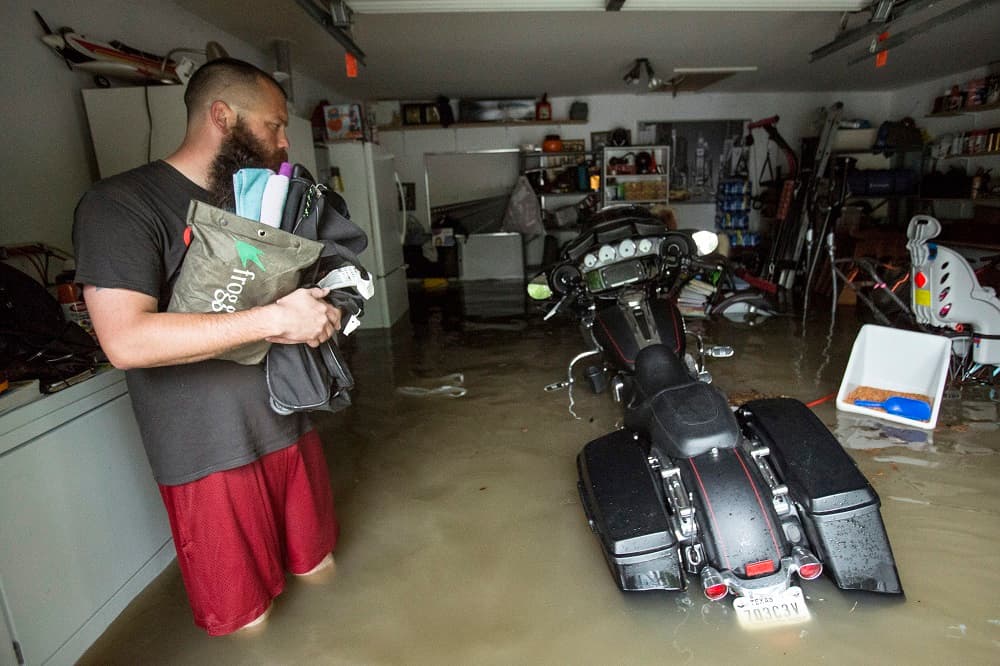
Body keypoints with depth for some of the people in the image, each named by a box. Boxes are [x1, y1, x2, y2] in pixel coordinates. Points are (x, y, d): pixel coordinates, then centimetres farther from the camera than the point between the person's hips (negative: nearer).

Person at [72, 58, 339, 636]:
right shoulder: (121, 204, -11)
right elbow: (126, 340, -24)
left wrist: (317, 314, -3)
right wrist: (274, 319, -25)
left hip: (291, 423, 7)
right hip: (211, 451, -6)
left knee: (320, 570, 20)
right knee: (247, 617, 9)